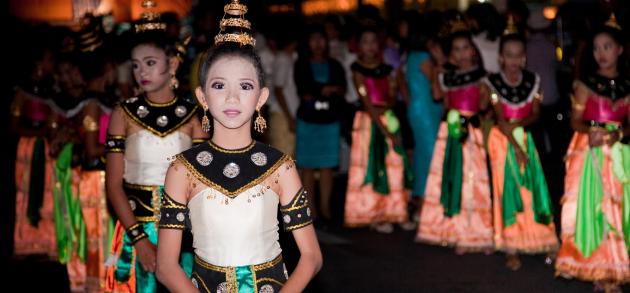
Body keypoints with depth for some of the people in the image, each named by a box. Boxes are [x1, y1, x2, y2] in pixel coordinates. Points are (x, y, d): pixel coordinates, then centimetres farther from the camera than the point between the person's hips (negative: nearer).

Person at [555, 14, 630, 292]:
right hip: (589, 151, -2)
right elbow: (575, 121, -1)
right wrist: (591, 131, -20)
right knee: (591, 205, -4)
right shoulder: (585, 83, 1)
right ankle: (593, 266, 5)